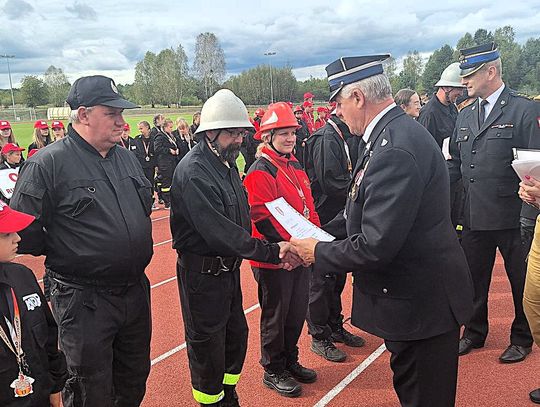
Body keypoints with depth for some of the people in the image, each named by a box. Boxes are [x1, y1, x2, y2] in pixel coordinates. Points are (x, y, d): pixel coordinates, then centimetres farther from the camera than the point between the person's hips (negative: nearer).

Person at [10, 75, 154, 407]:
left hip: (136, 290, 6)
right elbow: (24, 234, -15)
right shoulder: (47, 164, -15)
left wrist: (136, 250, 11)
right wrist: (64, 254, -5)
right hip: (83, 301, -6)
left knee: (135, 380, 23)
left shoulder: (127, 157, 7)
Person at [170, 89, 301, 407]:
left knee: (236, 334, 21)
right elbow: (219, 231, -31)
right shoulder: (193, 172, -23)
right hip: (202, 271, -9)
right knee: (207, 344, 8)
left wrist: (271, 246, -5)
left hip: (229, 267, 9)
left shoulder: (227, 162, 8)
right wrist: (271, 252, -32)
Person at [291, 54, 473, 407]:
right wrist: (316, 237, 2)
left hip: (421, 303, -9)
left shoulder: (396, 150, -28)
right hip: (417, 297, 9)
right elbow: (363, 211, 11)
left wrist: (317, 252, -13)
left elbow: (375, 247, -29)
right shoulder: (395, 132, 5)